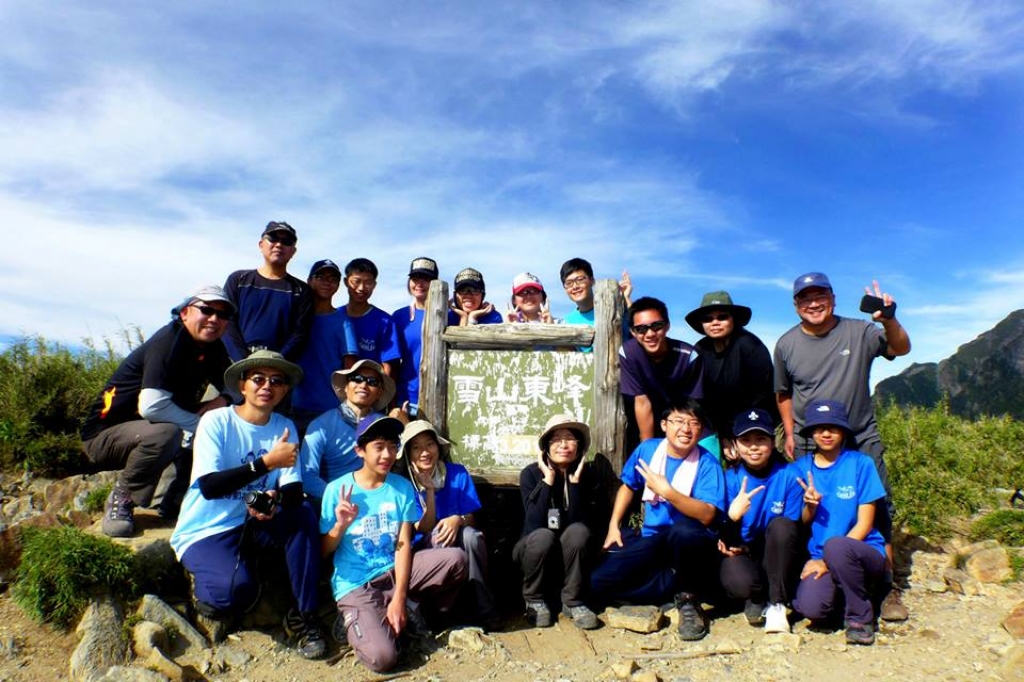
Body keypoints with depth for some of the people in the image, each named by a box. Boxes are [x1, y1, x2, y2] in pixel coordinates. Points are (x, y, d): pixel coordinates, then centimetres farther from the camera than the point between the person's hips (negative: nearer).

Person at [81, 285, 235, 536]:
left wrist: (223, 401, -14)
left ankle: (175, 501, 3)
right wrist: (200, 423, -24)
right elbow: (151, 406, -35)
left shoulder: (213, 348, 1)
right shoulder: (169, 341, -22)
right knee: (165, 433, -36)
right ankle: (120, 499, -11)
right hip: (105, 435, -8)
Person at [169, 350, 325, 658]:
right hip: (205, 532, -4)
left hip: (252, 527, 4)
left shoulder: (285, 427, 1)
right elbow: (209, 487, -24)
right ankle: (207, 594, 6)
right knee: (239, 588, -32)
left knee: (303, 515, -25)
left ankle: (303, 616, -13)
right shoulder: (216, 421, -12)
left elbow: (295, 491, -8)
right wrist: (267, 461, -31)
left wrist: (275, 499, -31)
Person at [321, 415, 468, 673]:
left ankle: (411, 607, 4)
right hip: (356, 585, -3)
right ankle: (354, 620, 6)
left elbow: (404, 545, -7)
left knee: (456, 558, -19)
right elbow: (322, 551, -2)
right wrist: (341, 525, -22)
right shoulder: (337, 489, -8)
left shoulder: (403, 487, 0)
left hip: (395, 572, 4)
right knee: (382, 657, -26)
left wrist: (399, 597, -17)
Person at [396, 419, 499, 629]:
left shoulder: (458, 473, -6)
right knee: (440, 533, -34)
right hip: (426, 551, -1)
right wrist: (429, 491, -24)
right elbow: (425, 530, -13)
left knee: (470, 535, -33)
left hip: (459, 545, 1)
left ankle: (486, 609, -21)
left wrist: (458, 519, -29)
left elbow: (471, 519, -5)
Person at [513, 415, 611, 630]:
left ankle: (573, 602, -14)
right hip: (536, 550, 0)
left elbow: (586, 525, -22)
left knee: (578, 531, -31)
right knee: (543, 536, -33)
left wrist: (575, 482, -27)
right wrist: (548, 480, -27)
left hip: (573, 556, 1)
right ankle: (535, 600, -8)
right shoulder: (531, 473, -14)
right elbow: (535, 525, -25)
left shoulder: (591, 475, -11)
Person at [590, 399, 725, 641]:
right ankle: (679, 584, -4)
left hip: (691, 543, -4)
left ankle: (688, 597, -13)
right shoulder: (647, 449, 0)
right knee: (600, 581, -15)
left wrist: (667, 491, -31)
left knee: (683, 530, -42)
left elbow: (707, 515, -25)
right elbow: (627, 486, 18)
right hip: (652, 541, 5)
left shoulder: (707, 463, -12)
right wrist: (614, 525, 9)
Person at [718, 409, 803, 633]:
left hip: (776, 560, 1)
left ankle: (776, 605, -13)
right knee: (739, 582, -34)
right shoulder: (730, 478, -9)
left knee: (780, 526, -30)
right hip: (741, 555, -1)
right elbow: (729, 543, -11)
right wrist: (733, 517, -34)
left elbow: (793, 532, -7)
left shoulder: (789, 475, -10)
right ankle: (756, 600, 5)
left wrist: (748, 547, -17)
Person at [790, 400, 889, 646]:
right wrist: (809, 506, -16)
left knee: (835, 545, -36)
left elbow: (864, 523, -7)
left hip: (864, 554, -2)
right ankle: (843, 592, 9)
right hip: (819, 559, 2)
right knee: (810, 607, -28)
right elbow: (801, 523, 6)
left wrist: (829, 560, -15)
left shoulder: (860, 463, -4)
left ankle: (860, 617, -10)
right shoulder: (801, 468, 5)